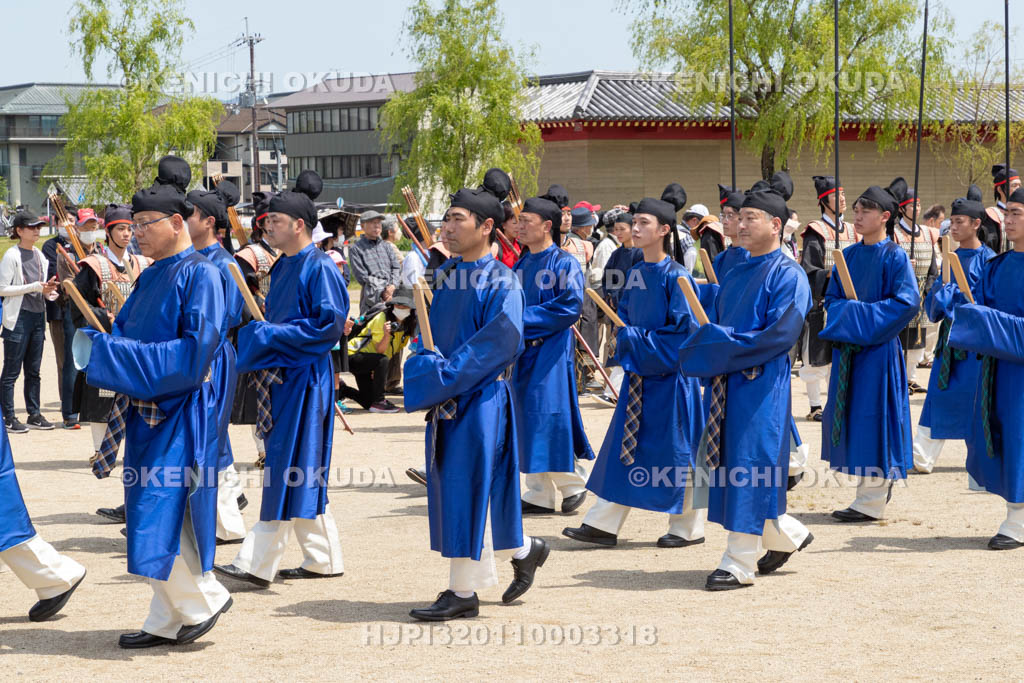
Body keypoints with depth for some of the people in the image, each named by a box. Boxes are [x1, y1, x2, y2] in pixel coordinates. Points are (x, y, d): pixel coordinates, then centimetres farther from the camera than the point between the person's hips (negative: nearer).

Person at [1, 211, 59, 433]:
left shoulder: (39, 255, 13)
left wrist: (46, 290, -1)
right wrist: (34, 287, -17)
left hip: (38, 316, 7)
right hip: (18, 317, -7)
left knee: (33, 371, 12)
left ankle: (34, 415, 18)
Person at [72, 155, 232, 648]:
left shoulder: (199, 274, -11)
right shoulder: (152, 276, 14)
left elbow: (195, 350, -19)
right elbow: (126, 331, 18)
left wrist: (117, 354, -18)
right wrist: (99, 346, -5)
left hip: (178, 413, -8)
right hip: (146, 410, 8)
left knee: (161, 520, -11)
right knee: (153, 522, 10)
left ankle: (205, 600, 7)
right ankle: (168, 621, 16)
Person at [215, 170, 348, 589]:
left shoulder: (319, 268, -12)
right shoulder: (284, 267, 14)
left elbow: (331, 324, -18)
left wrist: (272, 336, -16)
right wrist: (260, 333, 5)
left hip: (304, 378, -9)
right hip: (280, 376, 9)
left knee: (288, 469, -7)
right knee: (302, 475, 12)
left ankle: (257, 564, -8)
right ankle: (323, 558, 19)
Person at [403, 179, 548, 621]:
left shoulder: (501, 283, -12)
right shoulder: (447, 276, 11)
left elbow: (499, 344, -19)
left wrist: (445, 378, -21)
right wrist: (427, 365, -3)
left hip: (479, 400, -8)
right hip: (446, 399, 8)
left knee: (467, 490, -5)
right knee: (453, 490, 12)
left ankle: (464, 592, 2)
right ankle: (524, 551, 30)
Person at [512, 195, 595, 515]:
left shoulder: (564, 264, -8)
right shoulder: (521, 265, 14)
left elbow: (570, 307, -17)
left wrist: (525, 317, -17)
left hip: (552, 352, -7)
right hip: (524, 351, 7)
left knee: (551, 418, -9)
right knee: (528, 422, 7)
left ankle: (573, 484, 7)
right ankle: (539, 495, 13)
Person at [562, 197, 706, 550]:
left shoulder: (675, 276, -13)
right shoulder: (636, 274, 9)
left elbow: (683, 329, -17)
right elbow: (623, 314, 18)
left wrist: (639, 340, -13)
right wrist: (626, 339, -3)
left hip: (670, 375, -7)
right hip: (639, 372, 7)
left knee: (674, 451, 1)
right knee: (625, 447, 8)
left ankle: (689, 527, 13)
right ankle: (603, 525, 10)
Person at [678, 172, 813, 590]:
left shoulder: (787, 276, -8)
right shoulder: (735, 275, 16)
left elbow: (780, 335, -17)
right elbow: (712, 325, 19)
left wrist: (725, 346, -15)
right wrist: (706, 343, -3)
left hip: (761, 385, -8)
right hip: (726, 382, 8)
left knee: (749, 466, -7)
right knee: (728, 464, 11)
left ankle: (739, 563, -2)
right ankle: (789, 535, 28)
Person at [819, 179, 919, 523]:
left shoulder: (894, 257, -8)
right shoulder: (848, 255, 11)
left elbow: (908, 301, -15)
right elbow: (832, 298, 14)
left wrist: (862, 316, -16)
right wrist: (845, 315, -8)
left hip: (878, 348, -7)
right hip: (848, 346, 7)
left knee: (871, 415, -6)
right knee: (850, 415, 9)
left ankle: (872, 501, -1)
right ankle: (878, 484, 22)